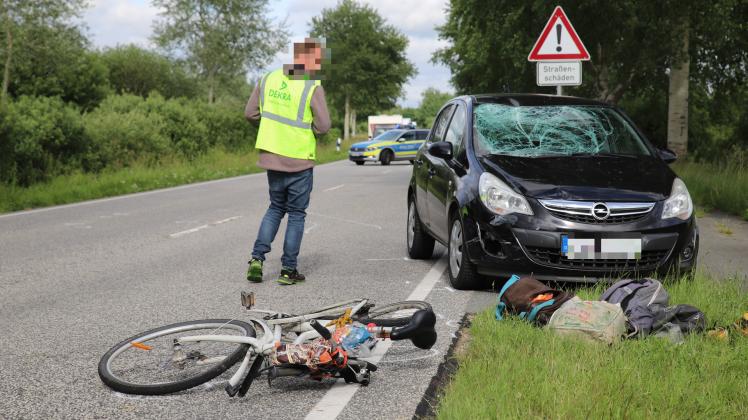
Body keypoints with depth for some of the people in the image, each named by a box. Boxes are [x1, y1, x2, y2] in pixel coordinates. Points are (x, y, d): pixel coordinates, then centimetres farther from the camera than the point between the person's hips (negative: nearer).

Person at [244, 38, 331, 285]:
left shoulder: (268, 79, 3)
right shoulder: (312, 88, -14)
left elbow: (250, 113, 7)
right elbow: (323, 126, -16)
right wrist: (306, 126, 4)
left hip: (272, 158, 5)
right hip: (299, 161, -5)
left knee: (275, 208, 20)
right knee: (296, 214, 7)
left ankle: (257, 258, 7)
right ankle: (288, 270, 9)